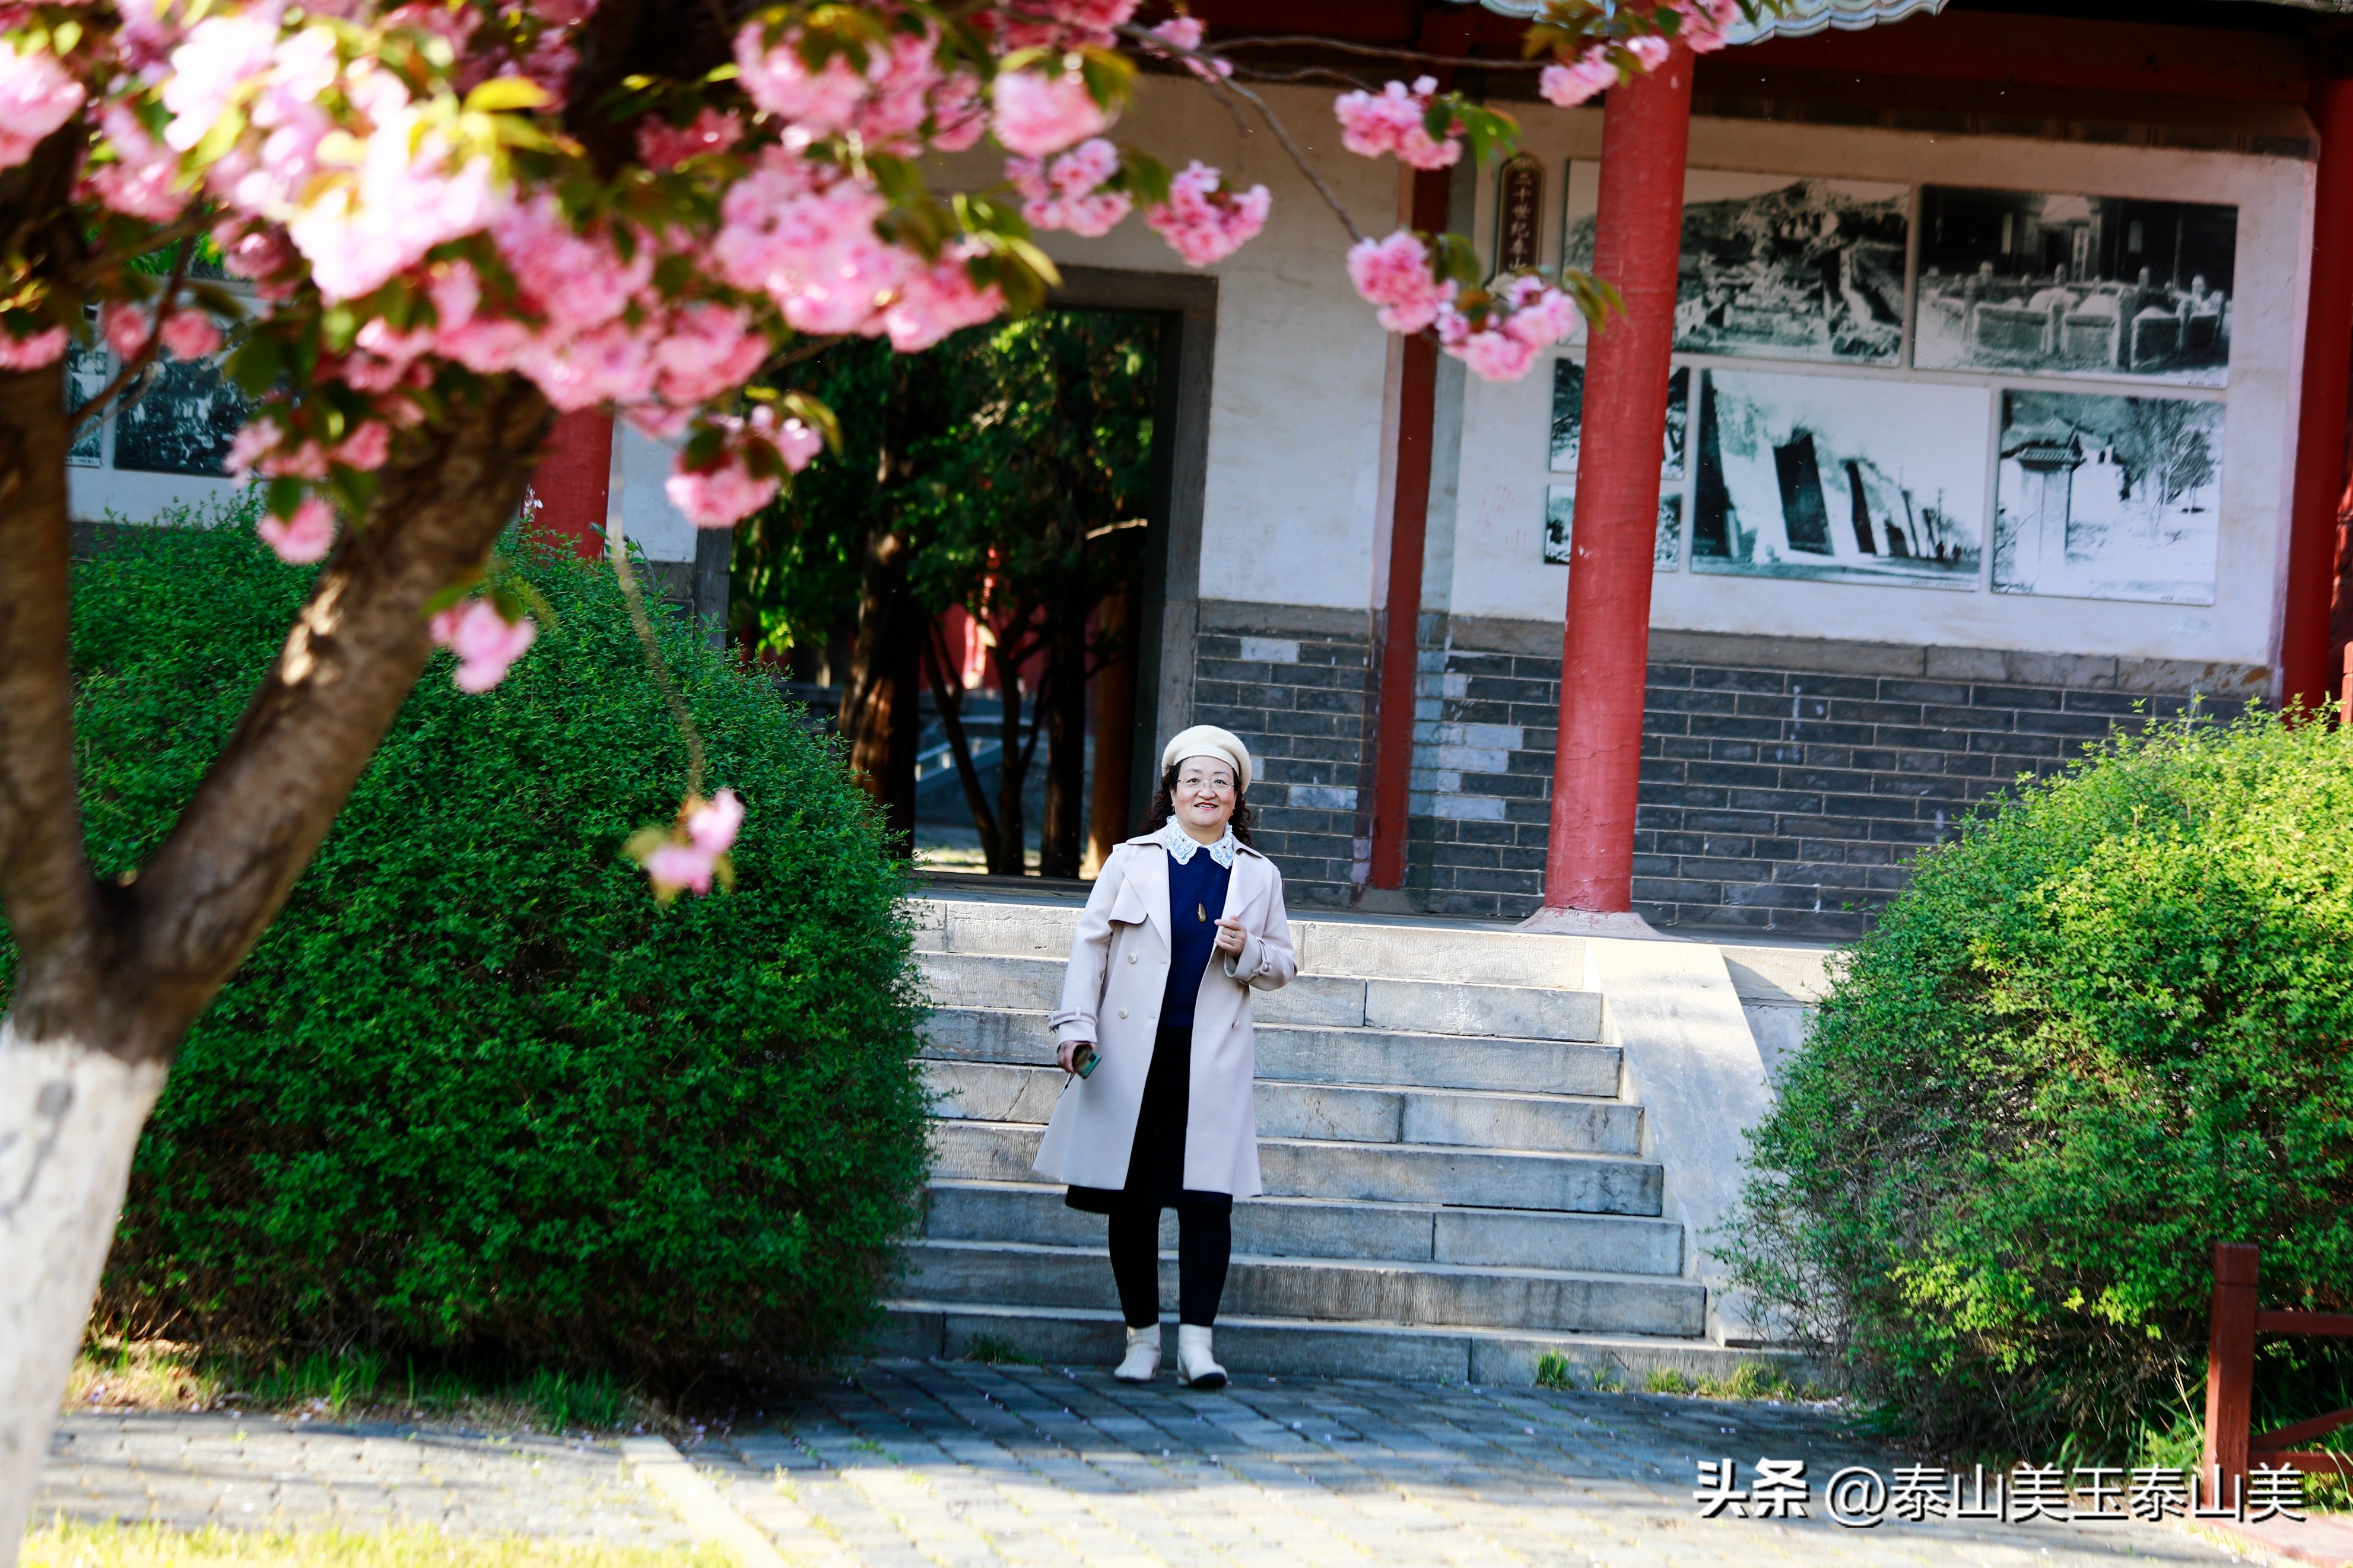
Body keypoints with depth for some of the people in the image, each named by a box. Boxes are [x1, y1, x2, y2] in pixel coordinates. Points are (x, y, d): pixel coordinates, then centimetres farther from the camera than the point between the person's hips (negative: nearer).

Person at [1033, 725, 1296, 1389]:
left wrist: (1247, 952, -6)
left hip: (1213, 1061, 0)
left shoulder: (1258, 876, 11)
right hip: (1133, 1055, 0)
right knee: (1132, 1200, 2)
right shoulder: (1132, 861, 8)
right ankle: (1142, 1336, 12)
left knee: (1207, 1197, -8)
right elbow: (1090, 945, 6)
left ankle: (1196, 1338, -8)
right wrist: (1076, 1024, -5)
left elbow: (1283, 964, 16)